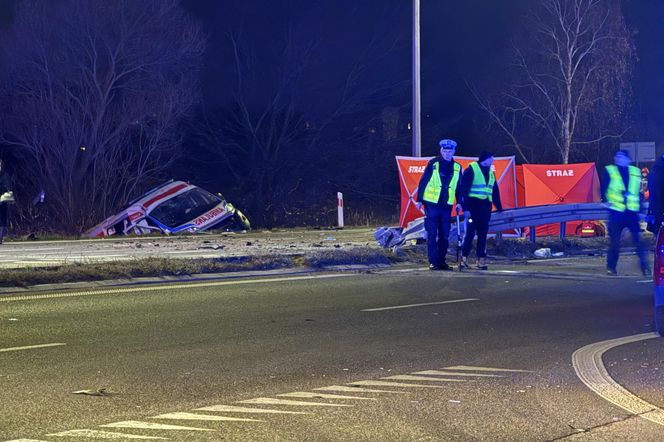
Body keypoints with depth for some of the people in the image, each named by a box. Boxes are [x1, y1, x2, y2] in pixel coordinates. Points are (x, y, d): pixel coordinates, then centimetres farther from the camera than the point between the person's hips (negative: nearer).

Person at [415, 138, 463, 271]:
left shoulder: (457, 167, 7)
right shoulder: (433, 163, -4)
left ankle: (441, 261, 14)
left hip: (446, 205, 4)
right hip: (431, 204, -4)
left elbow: (458, 186, 13)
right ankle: (433, 262, 0)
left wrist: (459, 202, 6)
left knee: (445, 235, 6)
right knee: (432, 234, -3)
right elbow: (423, 182, -3)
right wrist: (419, 199, -5)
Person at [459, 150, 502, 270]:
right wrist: (465, 208, -16)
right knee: (470, 232, -10)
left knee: (483, 234, 6)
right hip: (473, 206, -7)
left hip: (485, 208, 7)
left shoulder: (490, 172, 17)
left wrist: (499, 208, 19)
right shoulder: (471, 170, -6)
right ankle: (464, 259, -7)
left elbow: (495, 191, 22)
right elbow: (464, 190, -10)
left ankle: (481, 260, 8)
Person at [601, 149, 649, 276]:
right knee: (614, 241, 2)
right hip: (616, 212, -2)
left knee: (638, 240, -4)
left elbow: (640, 191, 17)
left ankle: (644, 267, -1)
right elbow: (603, 189, 4)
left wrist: (641, 207, 11)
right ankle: (611, 267, 13)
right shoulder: (609, 171, 3)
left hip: (632, 212, 2)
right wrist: (606, 200, -9)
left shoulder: (635, 172, 12)